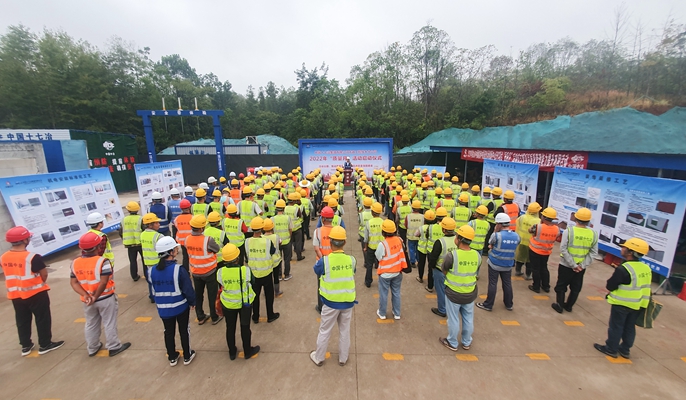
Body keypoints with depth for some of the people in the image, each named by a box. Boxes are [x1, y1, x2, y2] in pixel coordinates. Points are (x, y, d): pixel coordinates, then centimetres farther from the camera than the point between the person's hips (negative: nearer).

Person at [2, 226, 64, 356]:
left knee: (22, 321, 19)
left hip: (15, 295, 6)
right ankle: (45, 345, 18)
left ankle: (26, 346, 30)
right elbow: (44, 274, -15)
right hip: (35, 293, -6)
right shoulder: (33, 257, -23)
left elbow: (10, 275, 8)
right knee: (42, 319, 8)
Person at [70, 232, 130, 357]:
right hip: (105, 298, -5)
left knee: (91, 324, 23)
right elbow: (103, 282, -25)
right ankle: (114, 347, 22)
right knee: (109, 324, 9)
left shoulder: (75, 263, -3)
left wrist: (85, 295, -11)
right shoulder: (102, 261, -23)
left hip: (87, 300, 6)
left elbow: (74, 283, -4)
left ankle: (92, 348, 37)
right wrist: (96, 296, -11)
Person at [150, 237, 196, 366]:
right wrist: (192, 302, -1)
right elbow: (188, 289, -17)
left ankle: (172, 358, 36)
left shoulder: (153, 271, -8)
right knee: (184, 331, 15)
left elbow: (154, 290, 5)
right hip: (181, 306, -4)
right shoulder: (179, 269, -24)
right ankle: (187, 356, 31)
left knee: (169, 332, 21)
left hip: (163, 308, 4)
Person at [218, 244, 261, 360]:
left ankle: (232, 352, 40)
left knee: (230, 328, 22)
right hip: (245, 303, -1)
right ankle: (247, 352, 36)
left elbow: (221, 286, -6)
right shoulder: (246, 270, -25)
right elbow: (252, 281, -9)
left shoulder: (220, 272, -21)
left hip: (228, 304, 1)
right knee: (245, 327, 18)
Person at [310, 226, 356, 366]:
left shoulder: (324, 261, -21)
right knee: (345, 331, 21)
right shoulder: (352, 260, -13)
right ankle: (343, 358, 39)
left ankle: (319, 358, 37)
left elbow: (316, 270, 1)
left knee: (324, 331, 18)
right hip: (348, 301, 2)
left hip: (331, 302, -2)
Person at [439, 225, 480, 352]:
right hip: (470, 293, 4)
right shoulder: (477, 255, -12)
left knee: (453, 319, 15)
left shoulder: (452, 255, -25)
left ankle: (452, 343, 34)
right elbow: (474, 271, 3)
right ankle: (466, 343, 41)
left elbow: (444, 271, -9)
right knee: (468, 319, 22)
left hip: (453, 293, -4)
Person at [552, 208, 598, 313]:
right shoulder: (594, 234, -6)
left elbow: (563, 249, -20)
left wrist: (573, 265, -13)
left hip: (566, 265, -3)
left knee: (561, 286, 13)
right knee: (576, 288, 20)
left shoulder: (569, 231, -17)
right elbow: (593, 253, -6)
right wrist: (582, 265, -7)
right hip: (581, 267, 3)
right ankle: (569, 306, 30)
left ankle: (559, 305, 20)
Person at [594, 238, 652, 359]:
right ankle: (625, 350, 30)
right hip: (637, 305, 7)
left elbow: (610, 286, -19)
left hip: (621, 304, -7)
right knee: (629, 327, 18)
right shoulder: (647, 269, 0)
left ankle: (611, 349, 17)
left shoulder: (623, 269, -24)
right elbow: (643, 286, 10)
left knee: (616, 326, 6)